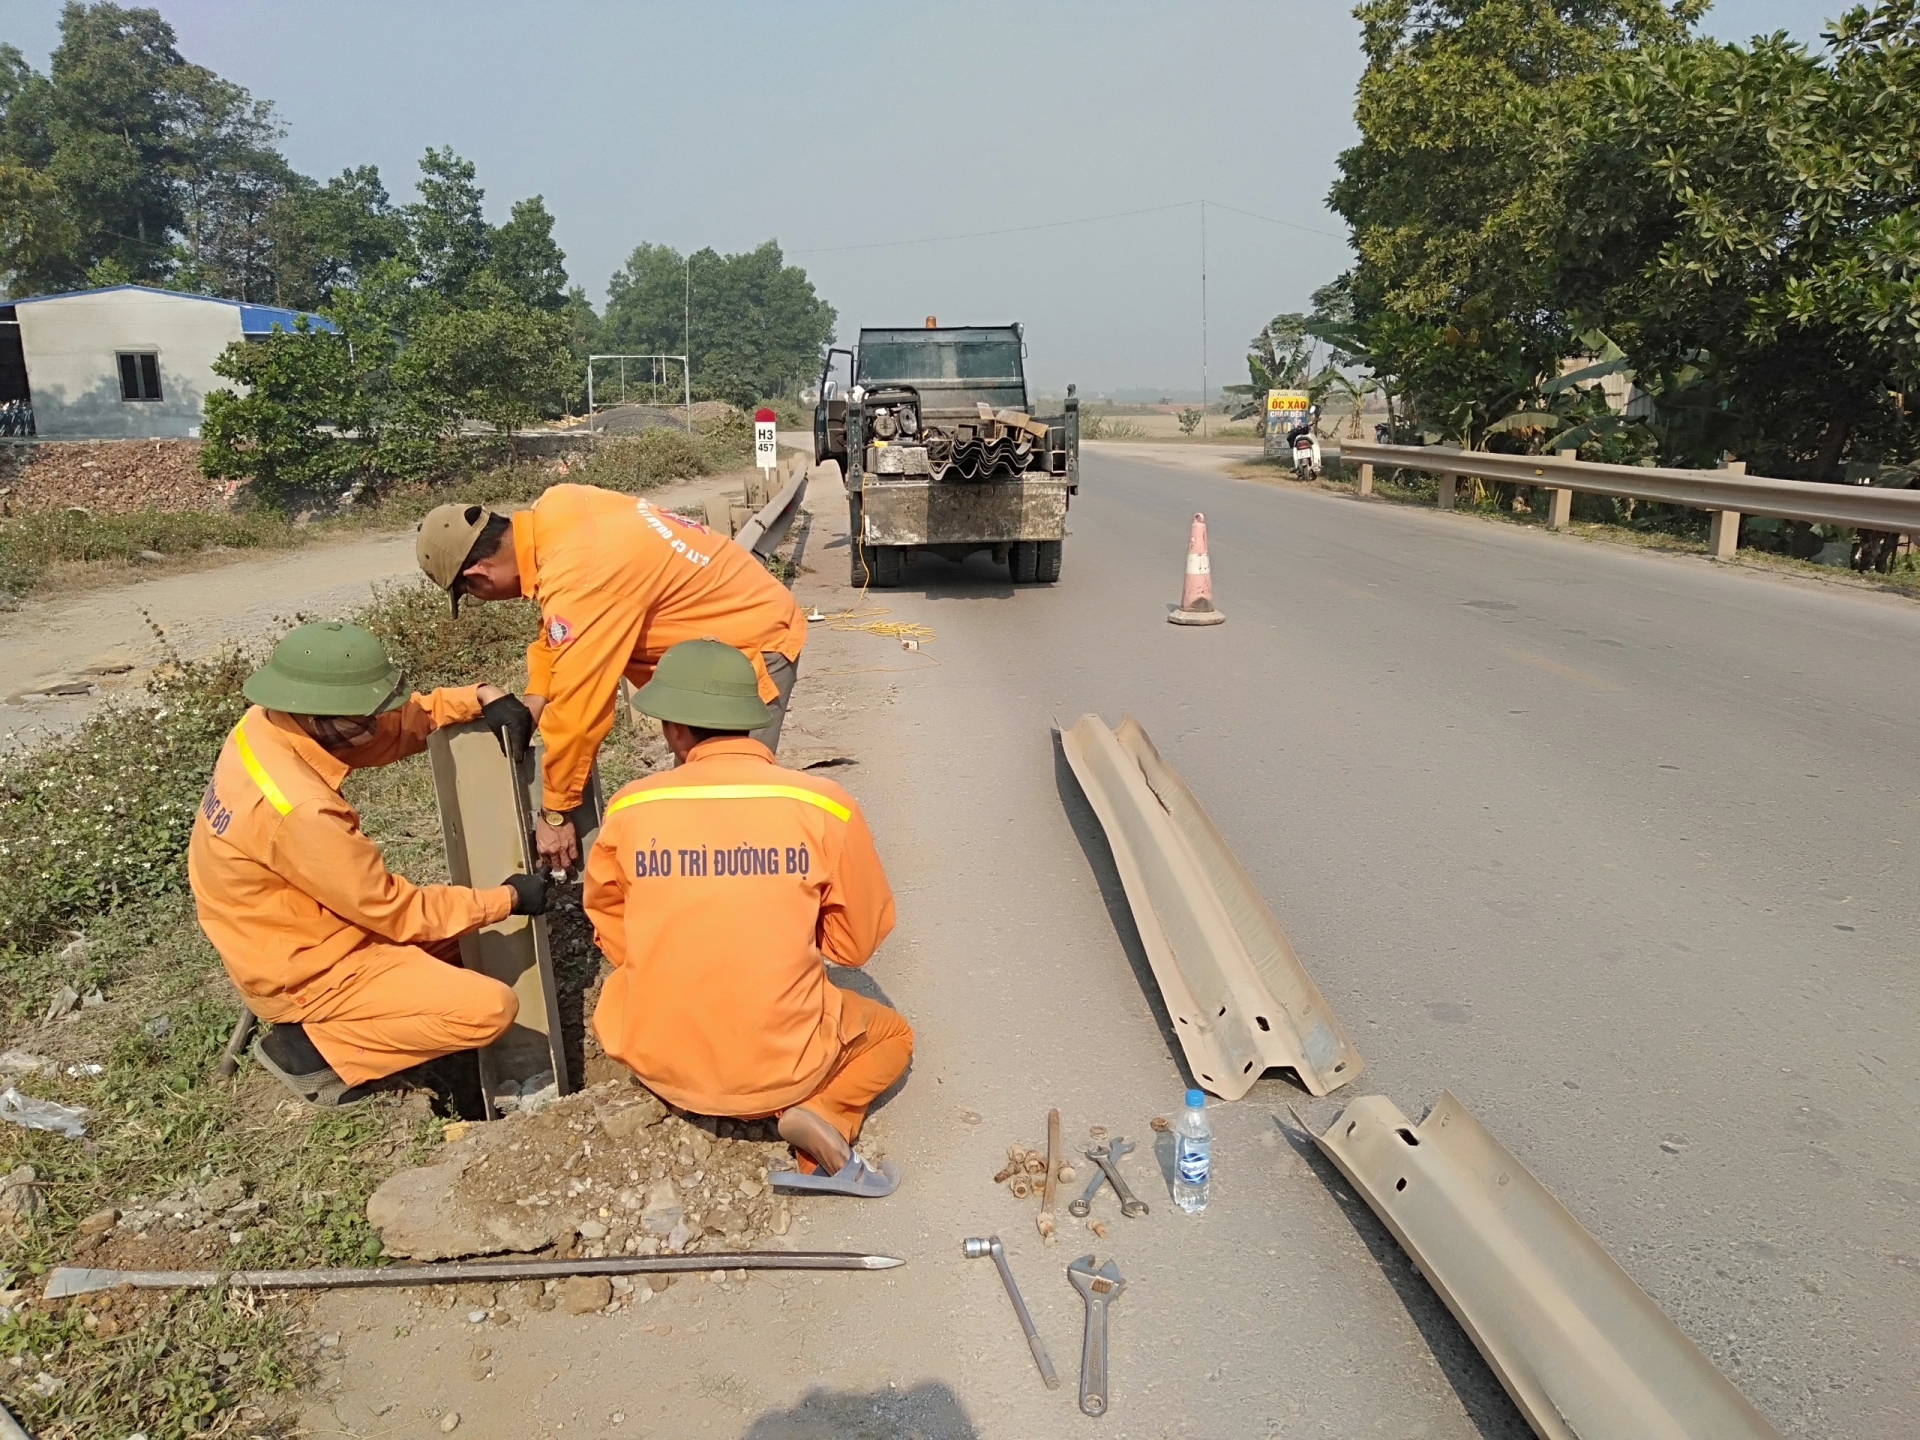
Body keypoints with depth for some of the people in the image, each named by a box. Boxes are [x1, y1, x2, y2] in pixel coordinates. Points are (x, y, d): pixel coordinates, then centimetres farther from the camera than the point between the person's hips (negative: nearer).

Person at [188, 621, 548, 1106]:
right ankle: (311, 1049, -2)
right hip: (305, 969, -9)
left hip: (291, 937, 9)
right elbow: (394, 911, -22)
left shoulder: (266, 726, -9)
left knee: (460, 933, 20)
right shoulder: (298, 808, -34)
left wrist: (480, 698, -12)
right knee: (490, 1009, -16)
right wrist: (507, 899, -12)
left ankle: (319, 1023, 14)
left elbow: (397, 726, 4)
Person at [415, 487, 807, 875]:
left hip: (754, 642, -10)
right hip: (732, 621, 10)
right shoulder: (552, 513, -5)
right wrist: (532, 703, 0)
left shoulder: (576, 579, -32)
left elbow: (576, 709, -25)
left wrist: (554, 813, -14)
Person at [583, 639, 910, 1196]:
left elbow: (614, 938, 6)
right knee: (893, 1035, 27)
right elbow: (858, 941, -2)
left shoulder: (629, 809, -9)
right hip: (782, 1065, -2)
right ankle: (824, 1115, -2)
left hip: (657, 1061, 3)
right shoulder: (825, 806, -13)